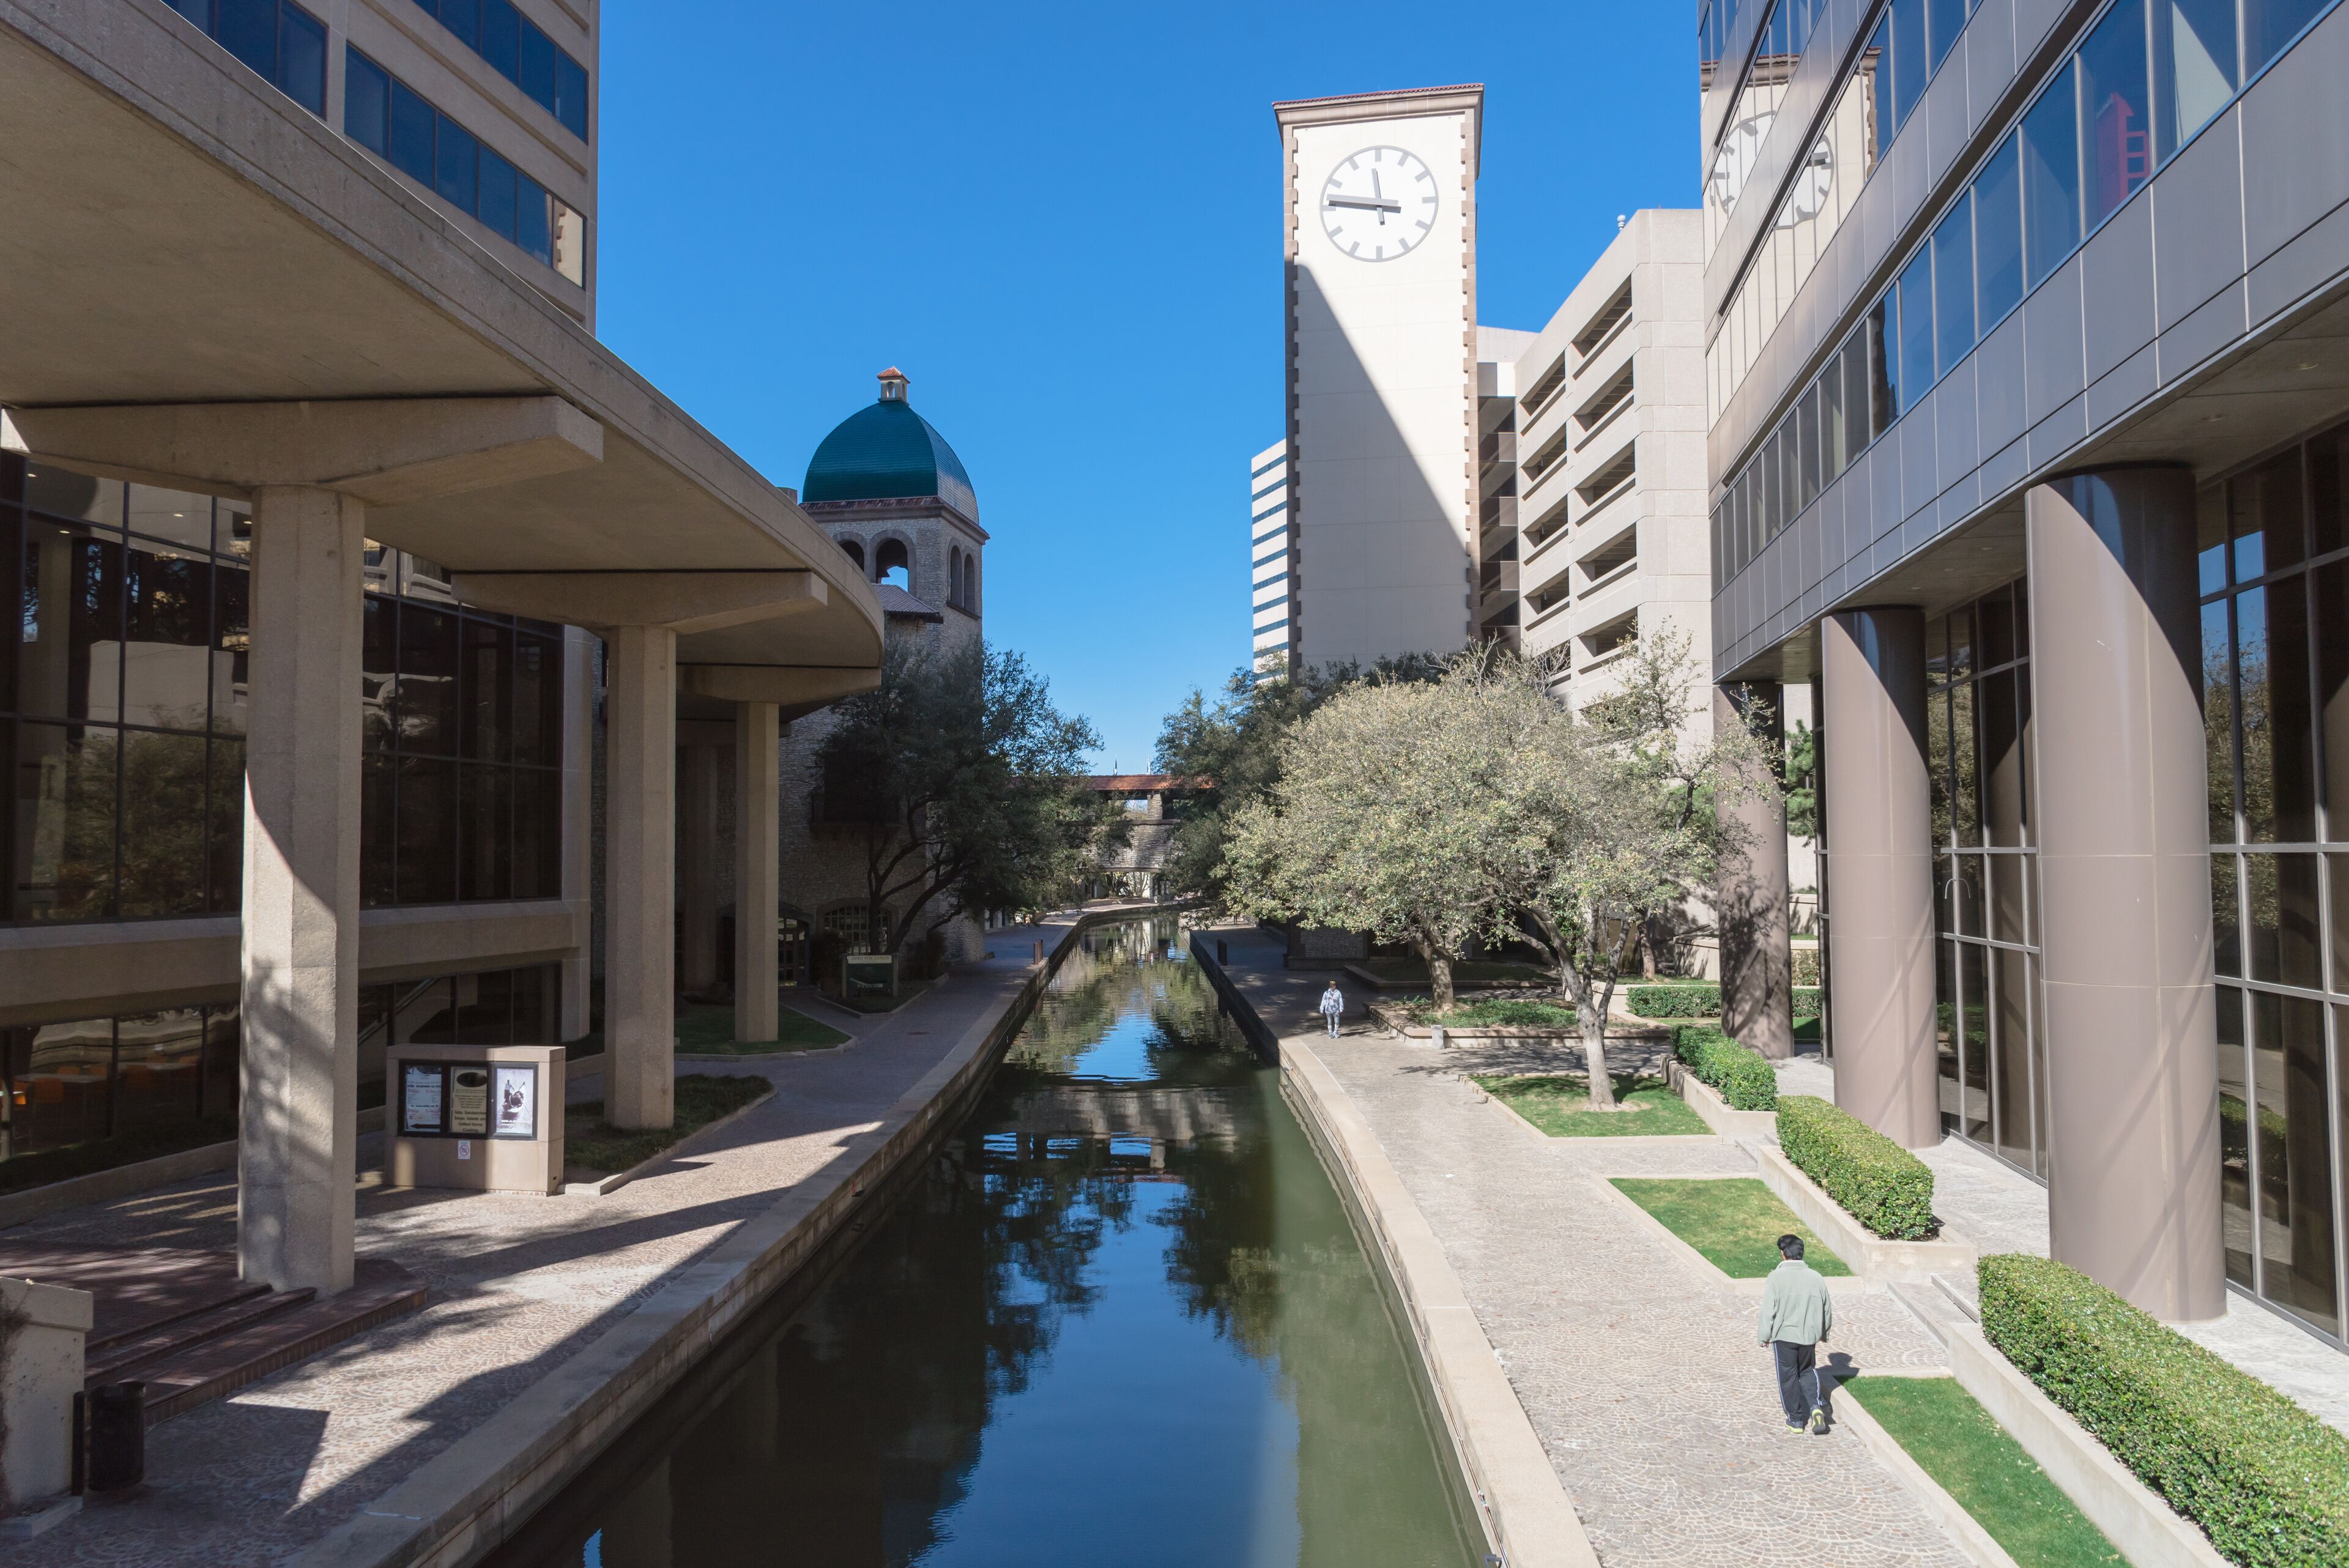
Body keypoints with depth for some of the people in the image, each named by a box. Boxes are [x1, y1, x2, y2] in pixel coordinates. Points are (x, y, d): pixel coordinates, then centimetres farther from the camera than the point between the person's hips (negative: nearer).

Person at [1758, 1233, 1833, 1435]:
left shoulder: (1777, 1277, -13)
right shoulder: (1816, 1277, -1)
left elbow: (1768, 1310, -12)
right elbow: (1827, 1310, 9)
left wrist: (1765, 1336, 1)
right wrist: (1823, 1333, 25)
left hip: (1784, 1335, -4)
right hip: (1809, 1335, 4)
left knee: (1788, 1377, 10)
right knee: (1808, 1371, 22)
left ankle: (1796, 1419, 15)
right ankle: (1816, 1406, 1)